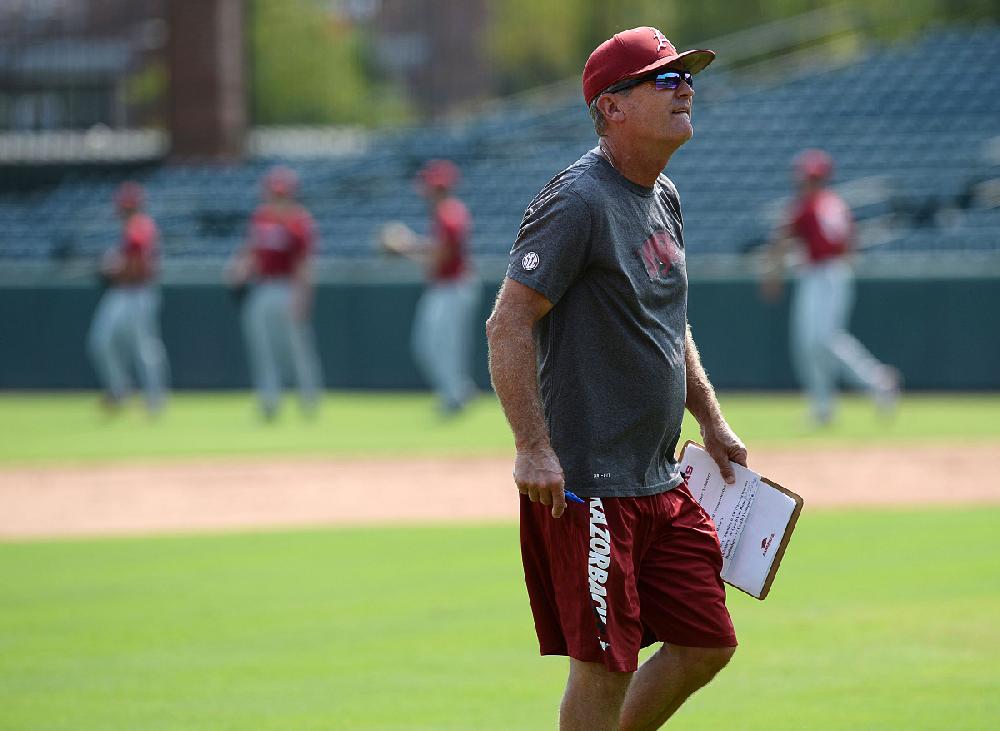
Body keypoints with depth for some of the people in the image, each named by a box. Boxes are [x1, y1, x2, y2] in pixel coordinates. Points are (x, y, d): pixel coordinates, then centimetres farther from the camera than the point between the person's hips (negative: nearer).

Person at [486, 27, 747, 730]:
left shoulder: (663, 196, 14)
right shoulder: (580, 201, -15)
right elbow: (508, 325, -19)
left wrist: (712, 423, 22)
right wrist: (534, 449, -24)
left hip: (662, 483, 9)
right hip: (588, 487, -9)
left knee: (707, 643, 9)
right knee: (604, 665, -6)